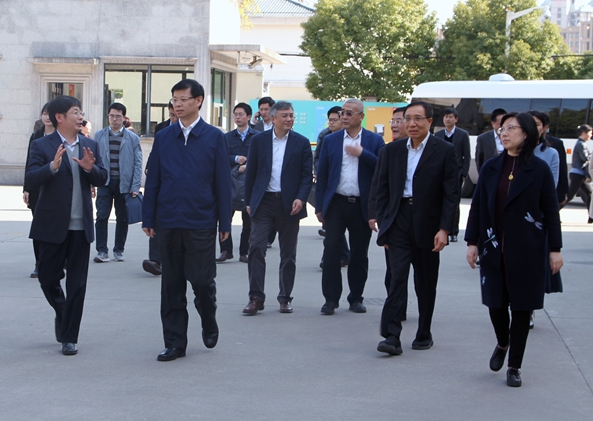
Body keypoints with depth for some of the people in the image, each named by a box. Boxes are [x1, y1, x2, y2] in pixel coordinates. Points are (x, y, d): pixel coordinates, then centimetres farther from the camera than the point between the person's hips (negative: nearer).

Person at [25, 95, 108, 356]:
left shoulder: (90, 146, 9)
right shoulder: (42, 146, -4)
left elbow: (102, 180, 8)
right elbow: (30, 180, -14)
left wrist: (90, 168, -12)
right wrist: (52, 166, -30)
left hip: (80, 226, 3)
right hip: (52, 225, -3)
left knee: (77, 285, 2)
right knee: (48, 278, 7)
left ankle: (69, 338, 10)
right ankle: (62, 314, 37)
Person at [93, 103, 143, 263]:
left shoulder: (133, 138, 4)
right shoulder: (99, 136, 9)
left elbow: (137, 164, 2)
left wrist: (135, 187, -6)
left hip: (124, 184, 0)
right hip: (104, 183, 0)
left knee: (122, 218, 5)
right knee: (102, 217, -8)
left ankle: (119, 250, 16)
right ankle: (102, 251, -4)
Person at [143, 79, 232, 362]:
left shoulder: (214, 137, 1)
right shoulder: (163, 138, 8)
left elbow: (222, 182, 1)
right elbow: (152, 180, 9)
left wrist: (224, 222, -2)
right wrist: (148, 218, 4)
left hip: (201, 223, -2)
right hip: (169, 222, 3)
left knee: (202, 280, -2)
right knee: (171, 285, 6)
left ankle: (209, 324, 27)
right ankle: (174, 342, 14)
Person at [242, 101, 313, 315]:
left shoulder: (302, 143, 3)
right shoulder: (259, 140, 4)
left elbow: (307, 175, 2)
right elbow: (251, 172, 7)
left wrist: (300, 198, -12)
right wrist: (249, 202, 3)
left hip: (289, 204, 0)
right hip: (263, 202, 0)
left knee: (288, 253, 6)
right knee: (256, 248, -9)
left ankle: (285, 297, 16)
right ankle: (256, 297, -5)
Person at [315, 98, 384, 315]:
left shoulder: (374, 141, 4)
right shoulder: (330, 140, 8)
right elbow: (322, 174, 8)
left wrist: (362, 153, -15)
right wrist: (319, 206, 3)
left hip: (362, 206, 0)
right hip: (336, 204, 1)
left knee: (359, 254, 6)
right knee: (331, 250, -6)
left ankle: (356, 298, 17)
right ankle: (331, 298, 2)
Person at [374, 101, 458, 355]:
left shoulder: (444, 151, -3)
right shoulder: (393, 150, 7)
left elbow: (451, 194, -5)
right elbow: (382, 189, 11)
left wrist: (444, 229, -12)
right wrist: (382, 224, 4)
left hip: (428, 225, -1)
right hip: (399, 223, 1)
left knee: (426, 284, 9)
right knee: (397, 277, -10)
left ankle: (424, 335, 22)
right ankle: (392, 337, -13)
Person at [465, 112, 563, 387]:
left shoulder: (539, 170, -3)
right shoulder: (491, 168, 5)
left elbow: (551, 211, -1)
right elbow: (477, 207, 7)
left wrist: (555, 249, -3)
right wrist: (472, 242, 1)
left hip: (527, 250, -2)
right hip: (494, 248, 2)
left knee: (521, 307, 3)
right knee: (495, 303, 3)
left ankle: (514, 366, 14)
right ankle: (502, 344, 34)